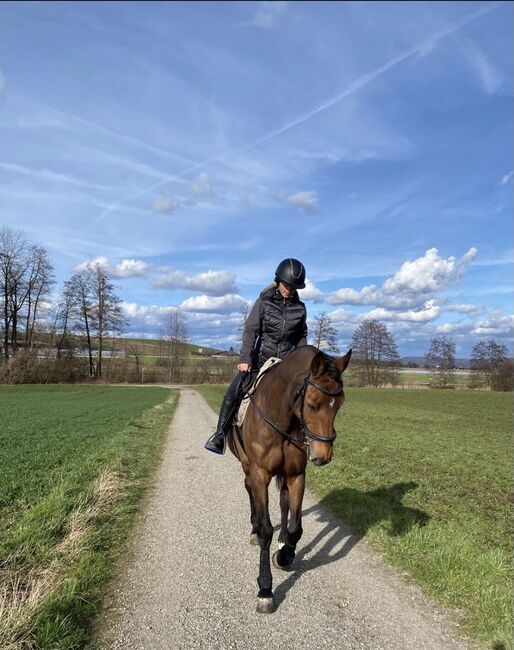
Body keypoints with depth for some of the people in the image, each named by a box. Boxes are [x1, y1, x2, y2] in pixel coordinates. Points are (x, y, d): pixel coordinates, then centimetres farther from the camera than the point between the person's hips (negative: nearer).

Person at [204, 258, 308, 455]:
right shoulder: (264, 302, -3)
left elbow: (301, 338, 14)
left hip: (287, 362, 2)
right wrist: (244, 359, -16)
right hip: (261, 358, -2)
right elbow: (250, 331, -7)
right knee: (232, 394, -13)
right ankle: (220, 434, 1)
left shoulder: (300, 308, 3)